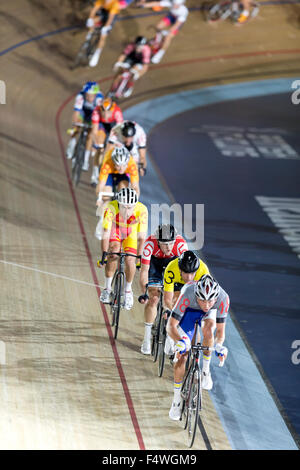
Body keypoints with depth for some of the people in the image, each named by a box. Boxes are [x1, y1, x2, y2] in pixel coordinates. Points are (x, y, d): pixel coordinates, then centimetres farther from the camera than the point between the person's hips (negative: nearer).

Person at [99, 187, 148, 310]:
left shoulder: (141, 210, -36)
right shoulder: (111, 208, -37)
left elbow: (141, 236, -31)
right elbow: (106, 233, -36)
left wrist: (139, 256, -33)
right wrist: (104, 253, -41)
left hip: (131, 234, 1)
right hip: (115, 230, -1)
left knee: (130, 260, -14)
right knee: (113, 254, -24)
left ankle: (128, 290, 11)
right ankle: (107, 288, -8)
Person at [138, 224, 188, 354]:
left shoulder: (181, 244, -37)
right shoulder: (150, 244, -38)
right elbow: (144, 270, -35)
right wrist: (144, 293, -43)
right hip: (154, 261, -1)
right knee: (153, 298, -11)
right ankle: (147, 338, -1)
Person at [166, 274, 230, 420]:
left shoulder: (223, 298, -39)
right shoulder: (187, 295, -42)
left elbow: (220, 329, -29)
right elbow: (171, 325, -38)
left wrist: (219, 345, -50)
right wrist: (180, 342, -56)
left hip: (208, 314, 1)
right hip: (189, 310, -1)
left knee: (208, 328, -33)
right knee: (182, 354, -9)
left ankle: (206, 369, -8)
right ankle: (176, 401, 5)